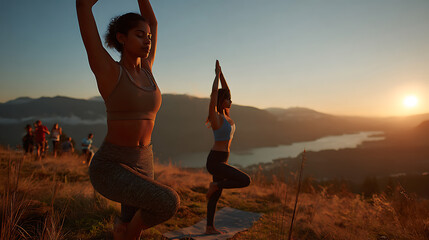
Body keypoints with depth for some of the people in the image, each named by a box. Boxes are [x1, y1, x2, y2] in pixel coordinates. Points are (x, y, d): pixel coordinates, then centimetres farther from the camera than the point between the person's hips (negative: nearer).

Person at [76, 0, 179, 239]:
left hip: (141, 166, 7)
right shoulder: (106, 71, -14)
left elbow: (153, 21, 16)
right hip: (110, 168, -6)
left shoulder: (146, 69, 4)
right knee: (169, 202, -26)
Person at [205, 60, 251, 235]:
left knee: (216, 195, 14)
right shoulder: (215, 116, -14)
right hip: (215, 161, -9)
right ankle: (215, 185, 2)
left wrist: (221, 73, 8)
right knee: (245, 180, -13)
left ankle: (210, 228, 24)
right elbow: (214, 92, -20)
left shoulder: (225, 115, 9)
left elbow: (225, 91, 14)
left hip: (221, 161, 9)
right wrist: (217, 74, -9)